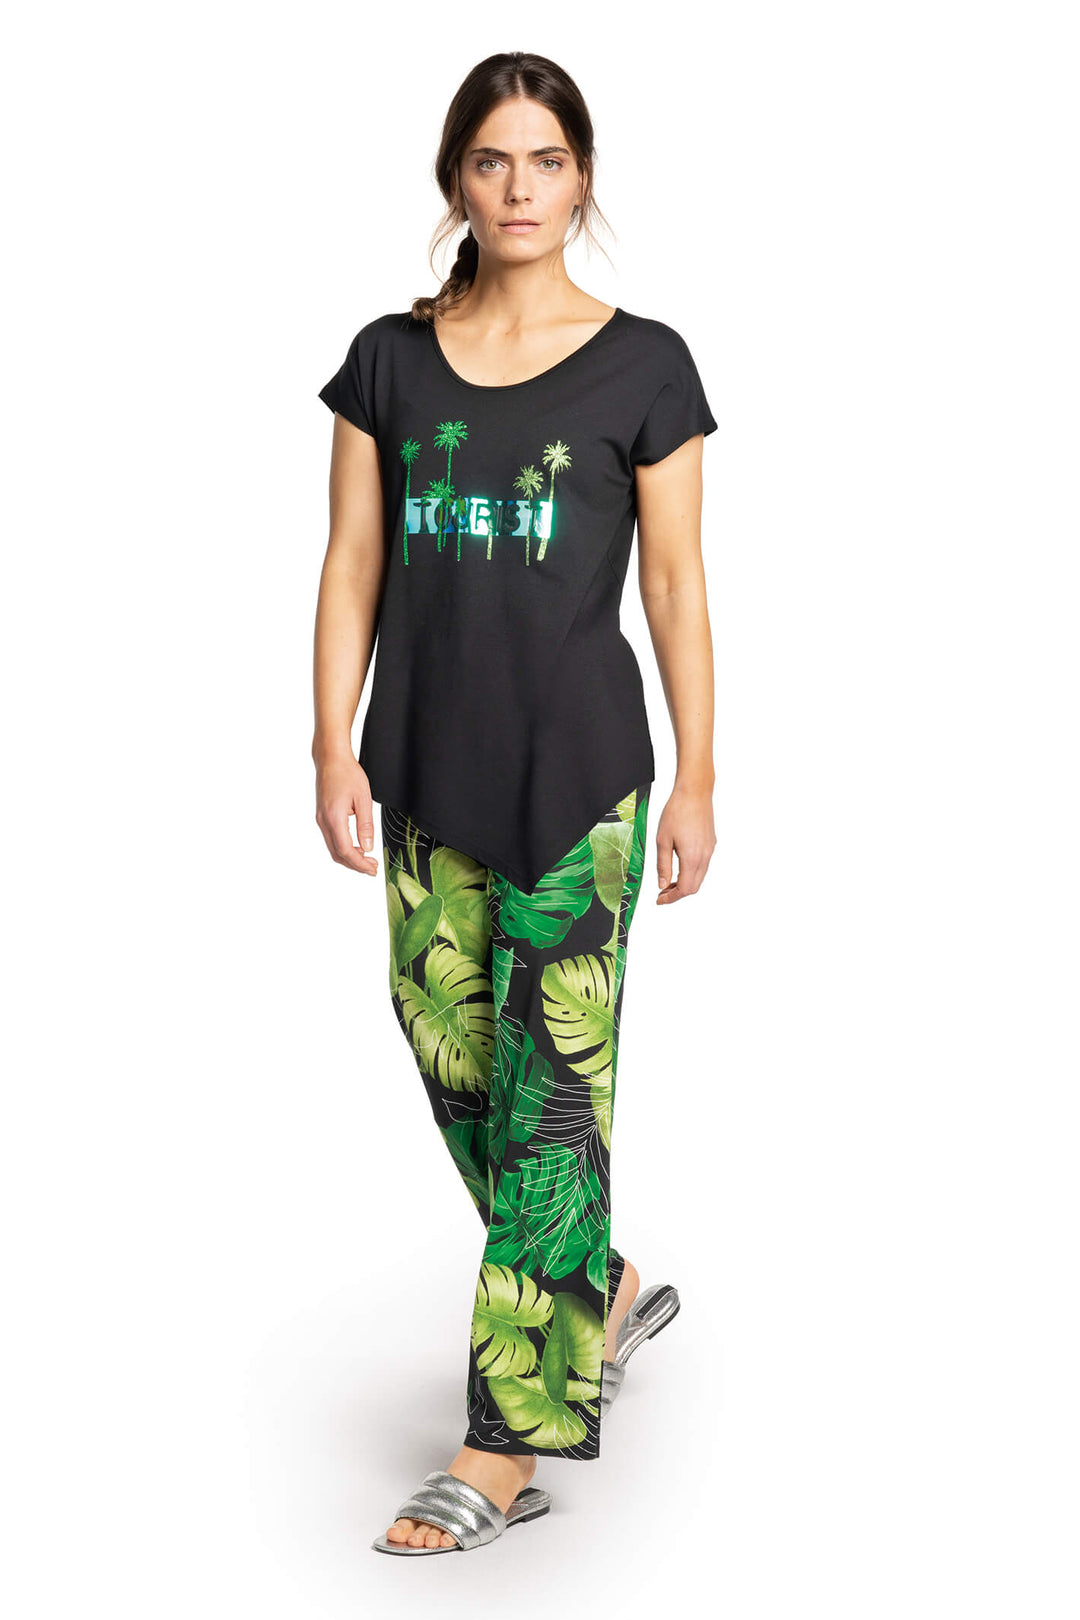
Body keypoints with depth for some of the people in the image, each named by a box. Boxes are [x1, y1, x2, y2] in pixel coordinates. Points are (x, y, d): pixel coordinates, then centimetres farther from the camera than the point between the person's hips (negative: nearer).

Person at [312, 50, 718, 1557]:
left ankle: (506, 1447, 5)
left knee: (548, 1092, -3)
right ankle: (607, 1292, 36)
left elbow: (676, 587, -1)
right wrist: (335, 751, 0)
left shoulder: (639, 364, -1)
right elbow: (353, 568, 7)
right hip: (430, 775, 4)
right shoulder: (390, 360, 7)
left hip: (578, 779, -4)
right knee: (455, 1070, 10)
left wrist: (697, 783, -3)